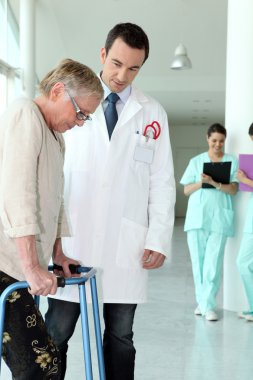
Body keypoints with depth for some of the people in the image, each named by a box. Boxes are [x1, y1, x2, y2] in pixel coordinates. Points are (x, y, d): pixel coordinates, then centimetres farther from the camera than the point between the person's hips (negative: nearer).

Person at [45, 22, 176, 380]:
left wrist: (159, 239, 0)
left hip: (126, 243, 1)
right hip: (72, 237, -1)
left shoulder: (152, 113, 8)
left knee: (121, 336, 8)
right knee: (57, 332, 0)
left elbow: (162, 180, 7)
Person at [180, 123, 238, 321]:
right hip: (197, 217, 2)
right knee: (198, 260, 5)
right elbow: (186, 190, 8)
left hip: (219, 217, -2)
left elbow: (233, 189, -5)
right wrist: (201, 182, -11)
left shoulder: (232, 161, 6)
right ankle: (202, 301, 17)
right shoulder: (196, 161, 11)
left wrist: (214, 182, -21)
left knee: (214, 262, -7)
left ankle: (209, 305, -3)